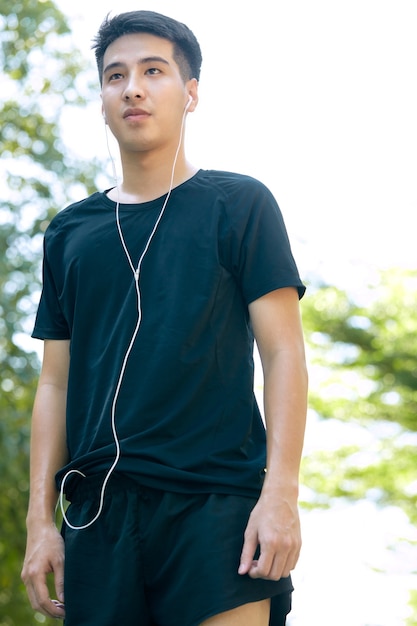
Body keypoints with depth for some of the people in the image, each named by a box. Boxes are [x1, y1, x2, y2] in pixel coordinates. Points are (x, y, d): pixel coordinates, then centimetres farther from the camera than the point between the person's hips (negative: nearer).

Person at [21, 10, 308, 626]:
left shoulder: (239, 205, 5)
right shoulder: (70, 233, 15)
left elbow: (283, 355, -1)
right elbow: (56, 383, 15)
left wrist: (280, 493, -11)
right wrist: (40, 519, 7)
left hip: (216, 504, -3)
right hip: (100, 507, 3)